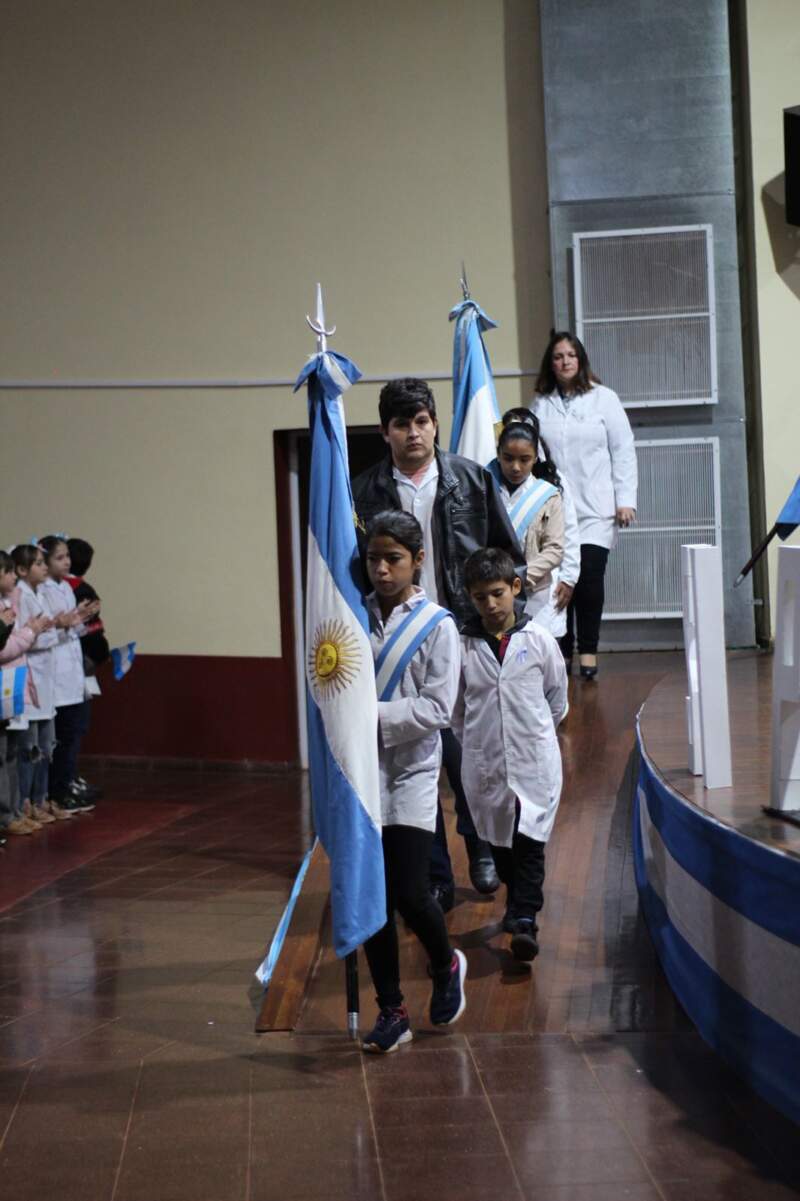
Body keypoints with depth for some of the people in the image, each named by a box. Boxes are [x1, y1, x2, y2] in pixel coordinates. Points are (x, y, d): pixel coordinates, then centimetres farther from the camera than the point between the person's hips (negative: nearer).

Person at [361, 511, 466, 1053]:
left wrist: (375, 716, -18)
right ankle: (391, 1011, 17)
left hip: (411, 772, -3)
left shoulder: (437, 626, -5)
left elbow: (436, 708, -11)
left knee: (409, 894, -8)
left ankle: (446, 966, 24)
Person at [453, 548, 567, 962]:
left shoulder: (538, 641, -3)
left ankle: (524, 920, -9)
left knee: (529, 842, -7)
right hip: (484, 763, 2)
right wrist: (473, 741, 7)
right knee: (499, 842, 13)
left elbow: (557, 699, 10)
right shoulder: (462, 647, -4)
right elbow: (455, 709, 7)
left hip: (535, 760, -2)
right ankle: (518, 900, 32)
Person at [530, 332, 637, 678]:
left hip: (595, 509, -1)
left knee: (589, 575, -11)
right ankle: (562, 651, 8)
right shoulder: (540, 404, 11)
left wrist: (625, 499, -1)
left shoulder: (603, 399, 7)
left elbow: (623, 451, 5)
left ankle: (588, 650, 0)